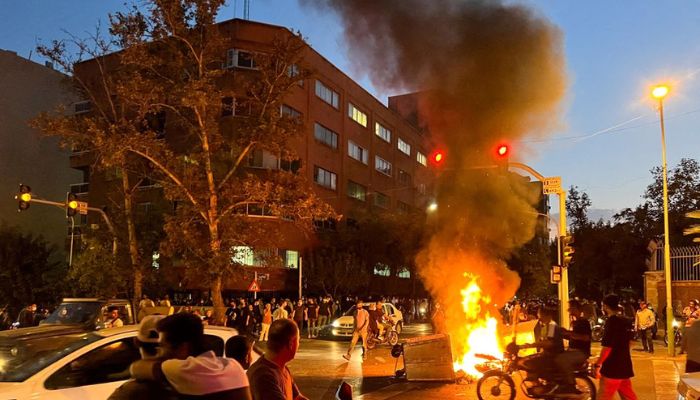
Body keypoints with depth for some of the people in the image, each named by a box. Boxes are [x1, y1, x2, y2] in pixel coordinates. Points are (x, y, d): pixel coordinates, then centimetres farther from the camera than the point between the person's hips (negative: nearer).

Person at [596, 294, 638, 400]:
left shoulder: (611, 321, -17)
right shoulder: (625, 322, 9)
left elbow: (607, 347, -21)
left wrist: (598, 364, -12)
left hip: (612, 369, -9)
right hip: (625, 367, 9)